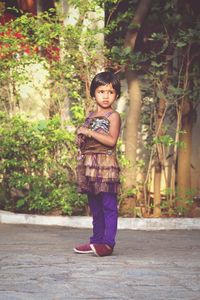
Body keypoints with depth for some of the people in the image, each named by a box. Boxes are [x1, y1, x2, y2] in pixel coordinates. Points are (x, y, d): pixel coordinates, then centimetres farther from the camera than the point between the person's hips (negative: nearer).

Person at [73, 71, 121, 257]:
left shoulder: (113, 116, -4)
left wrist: (89, 132, -17)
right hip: (89, 164, 7)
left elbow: (111, 140, -18)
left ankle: (108, 243, -7)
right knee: (94, 206, 11)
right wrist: (80, 138, 4)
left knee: (108, 205, -6)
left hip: (106, 163, -7)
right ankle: (97, 240, 18)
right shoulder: (90, 116, 16)